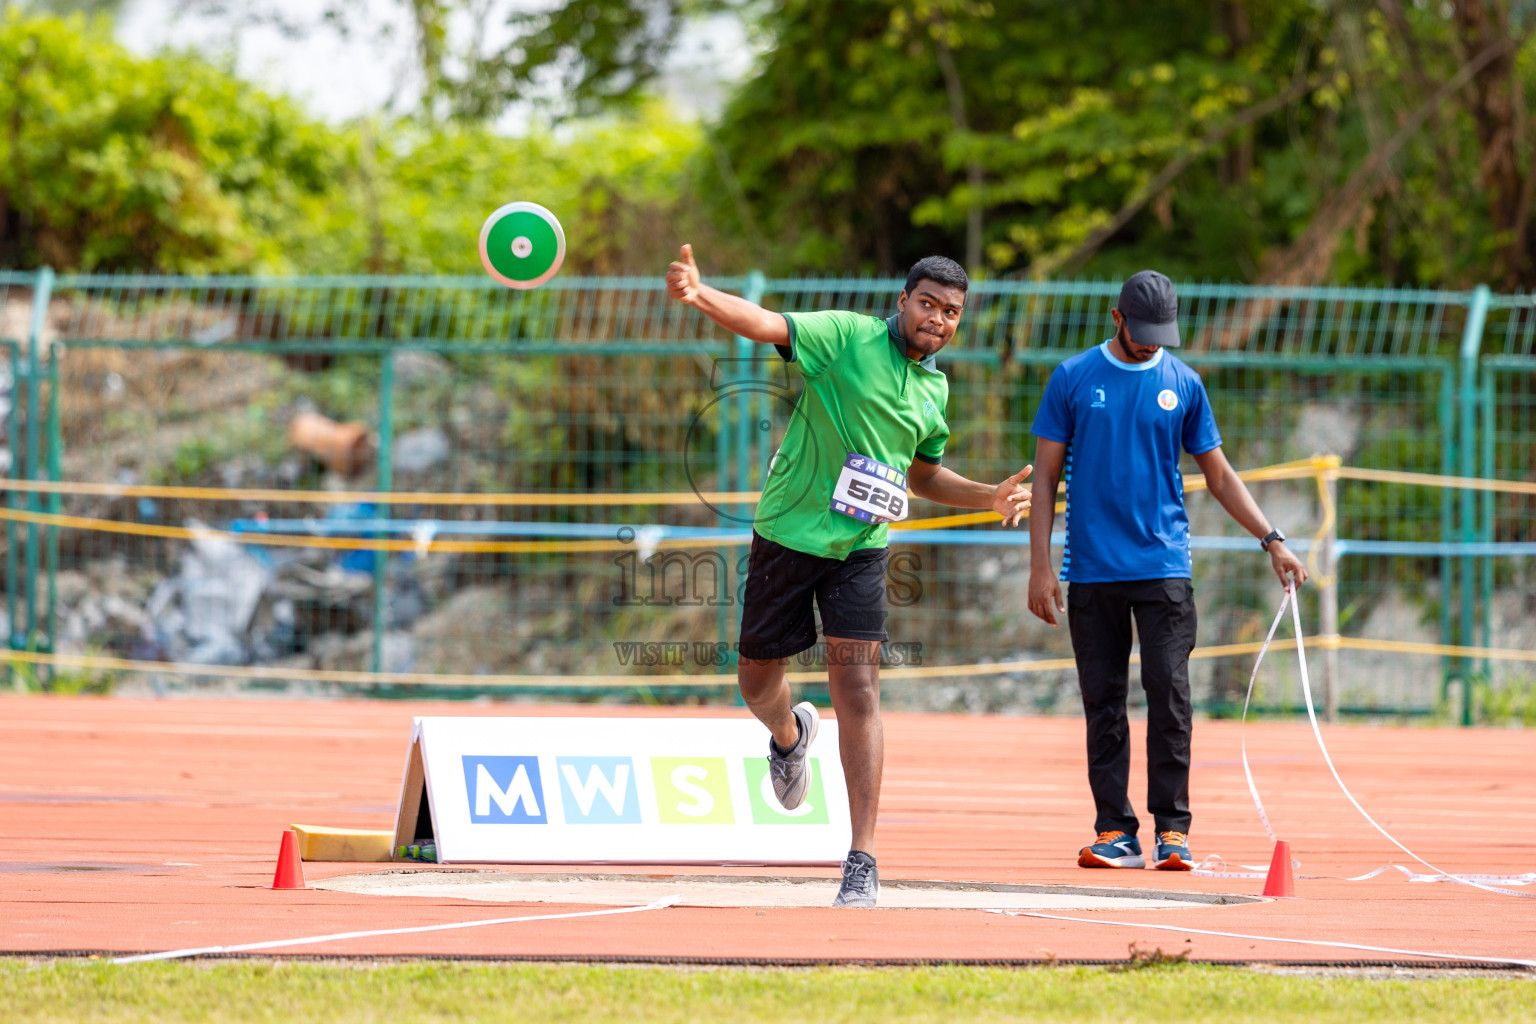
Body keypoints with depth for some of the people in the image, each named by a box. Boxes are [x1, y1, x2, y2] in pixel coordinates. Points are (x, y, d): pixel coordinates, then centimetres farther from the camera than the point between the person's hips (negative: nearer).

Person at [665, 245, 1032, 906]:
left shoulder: (934, 390, 10)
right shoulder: (848, 337, -8)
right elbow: (765, 325, -24)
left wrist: (990, 498, 9)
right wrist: (700, 296, -43)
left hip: (860, 548, 3)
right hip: (787, 531, -3)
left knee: (858, 690, -10)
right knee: (758, 681, 9)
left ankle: (862, 862, -10)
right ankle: (790, 735, 48)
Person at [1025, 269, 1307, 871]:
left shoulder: (1183, 385, 7)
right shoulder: (1073, 380, 4)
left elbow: (1218, 475, 13)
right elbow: (1046, 474, 5)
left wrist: (1271, 540, 3)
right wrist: (1040, 564, -2)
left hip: (1164, 568, 0)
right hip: (1092, 569, 0)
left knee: (1169, 695, -9)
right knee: (1103, 702, 2)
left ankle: (1171, 828, -3)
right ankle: (1115, 832, 6)